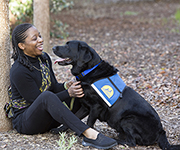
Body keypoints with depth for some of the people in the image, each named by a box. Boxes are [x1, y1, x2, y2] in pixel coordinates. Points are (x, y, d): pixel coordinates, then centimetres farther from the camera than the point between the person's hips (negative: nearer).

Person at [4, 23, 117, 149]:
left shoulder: (44, 58, 5)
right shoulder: (18, 71, -20)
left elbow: (54, 87, 10)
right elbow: (38, 100, -20)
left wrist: (66, 86, -13)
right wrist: (68, 93, -25)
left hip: (46, 117, 8)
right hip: (24, 121, -8)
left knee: (81, 91, -5)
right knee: (47, 96, -39)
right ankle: (88, 134, -47)